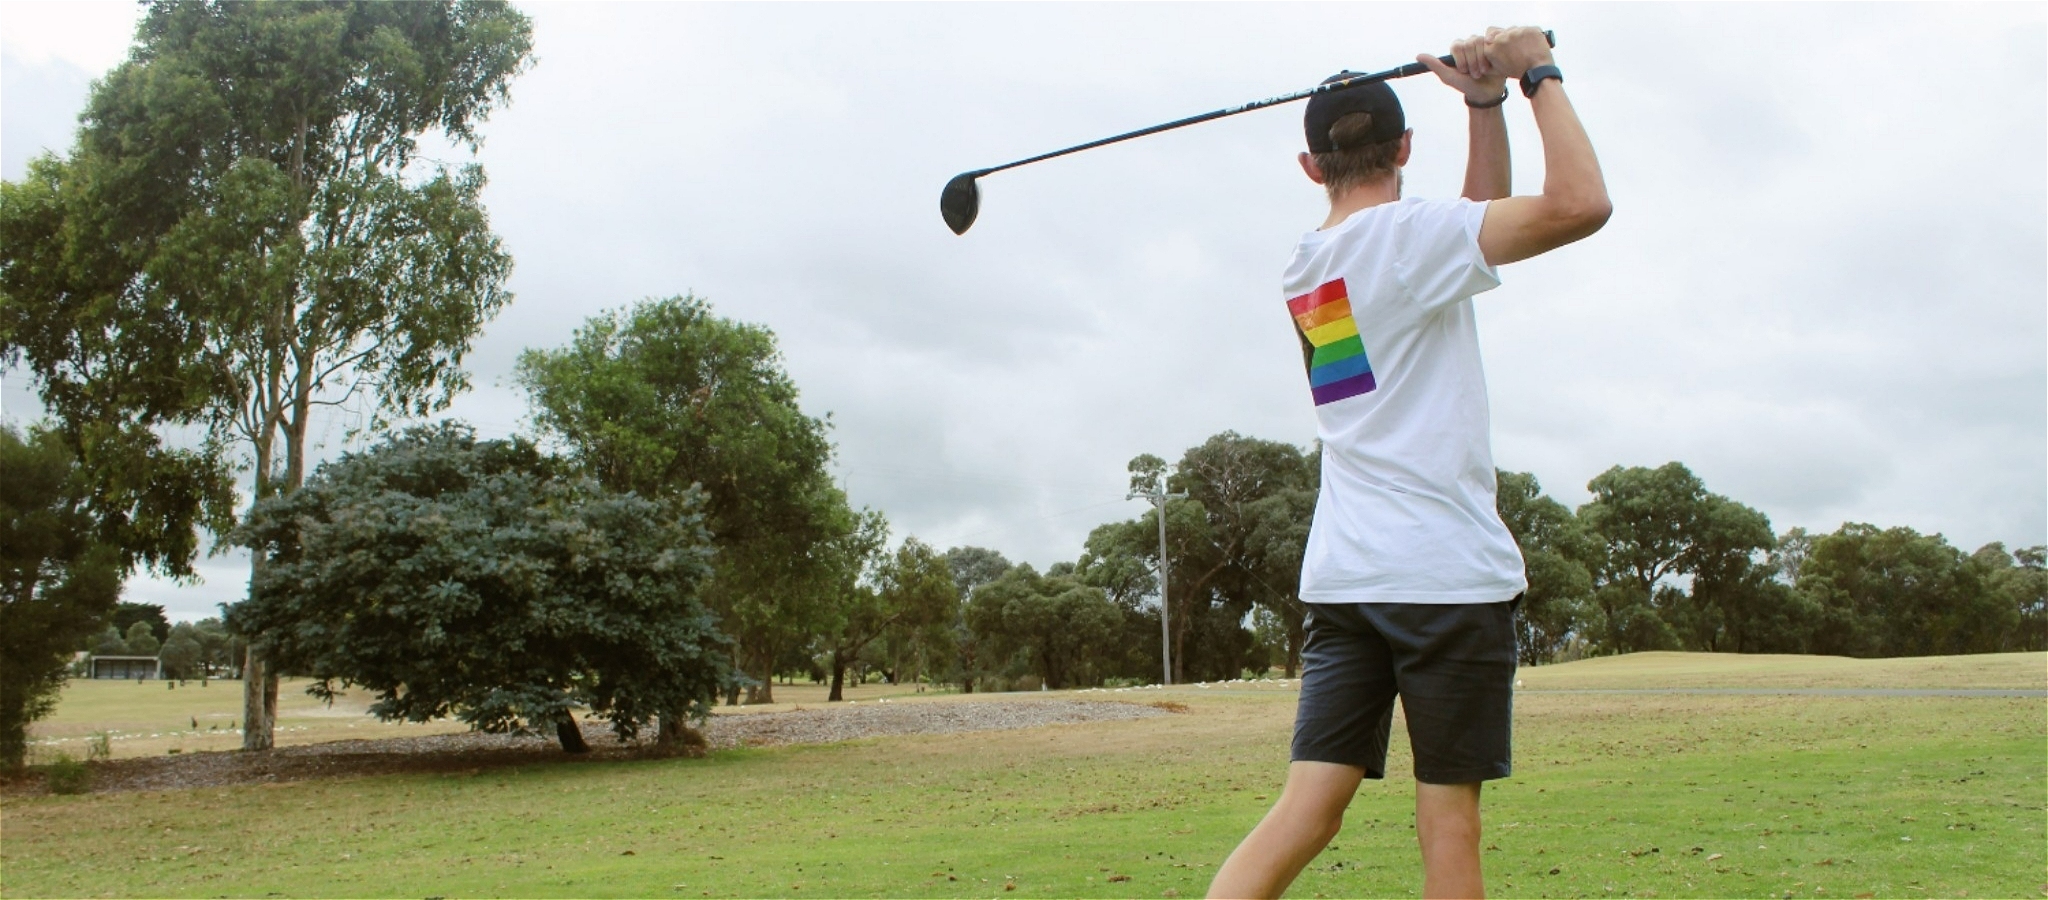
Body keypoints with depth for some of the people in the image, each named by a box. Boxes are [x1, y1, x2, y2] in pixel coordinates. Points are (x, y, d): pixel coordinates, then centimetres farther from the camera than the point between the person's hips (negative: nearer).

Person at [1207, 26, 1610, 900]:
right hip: (1445, 570, -6)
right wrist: (1538, 74, -2)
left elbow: (1484, 223, 26)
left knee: (1307, 808, 2)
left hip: (1343, 576, 7)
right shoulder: (1407, 232, -7)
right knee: (1448, 818, 2)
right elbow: (1579, 204, -17)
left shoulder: (1306, 264, 16)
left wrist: (1486, 102, 14)